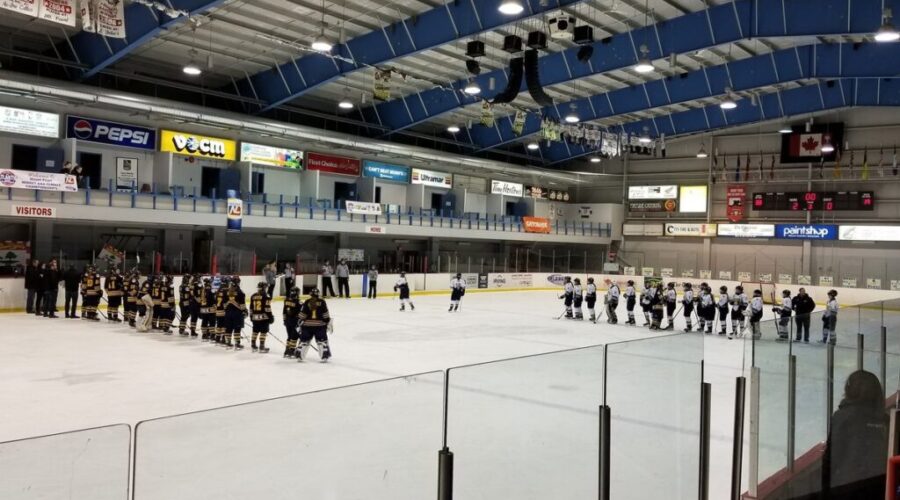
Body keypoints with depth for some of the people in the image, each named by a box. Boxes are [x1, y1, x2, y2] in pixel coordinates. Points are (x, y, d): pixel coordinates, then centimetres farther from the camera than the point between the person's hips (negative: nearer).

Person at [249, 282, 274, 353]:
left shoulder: (253, 296, 9)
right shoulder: (266, 297, -10)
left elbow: (251, 308, 13)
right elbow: (267, 308, -14)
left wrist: (251, 316, 22)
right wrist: (271, 316, -8)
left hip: (255, 317, 6)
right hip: (264, 317, -6)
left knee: (255, 331, 15)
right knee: (263, 332, -2)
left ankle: (253, 346, 22)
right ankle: (261, 347, -4)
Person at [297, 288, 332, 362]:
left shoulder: (306, 302, 2)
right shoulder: (322, 302, 0)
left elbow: (302, 316, 2)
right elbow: (326, 315, 0)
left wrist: (301, 324, 11)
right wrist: (328, 323, 8)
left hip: (307, 325, 1)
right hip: (319, 325, -1)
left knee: (304, 340, 11)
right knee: (322, 340, 6)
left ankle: (299, 356, 12)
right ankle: (325, 356, 1)